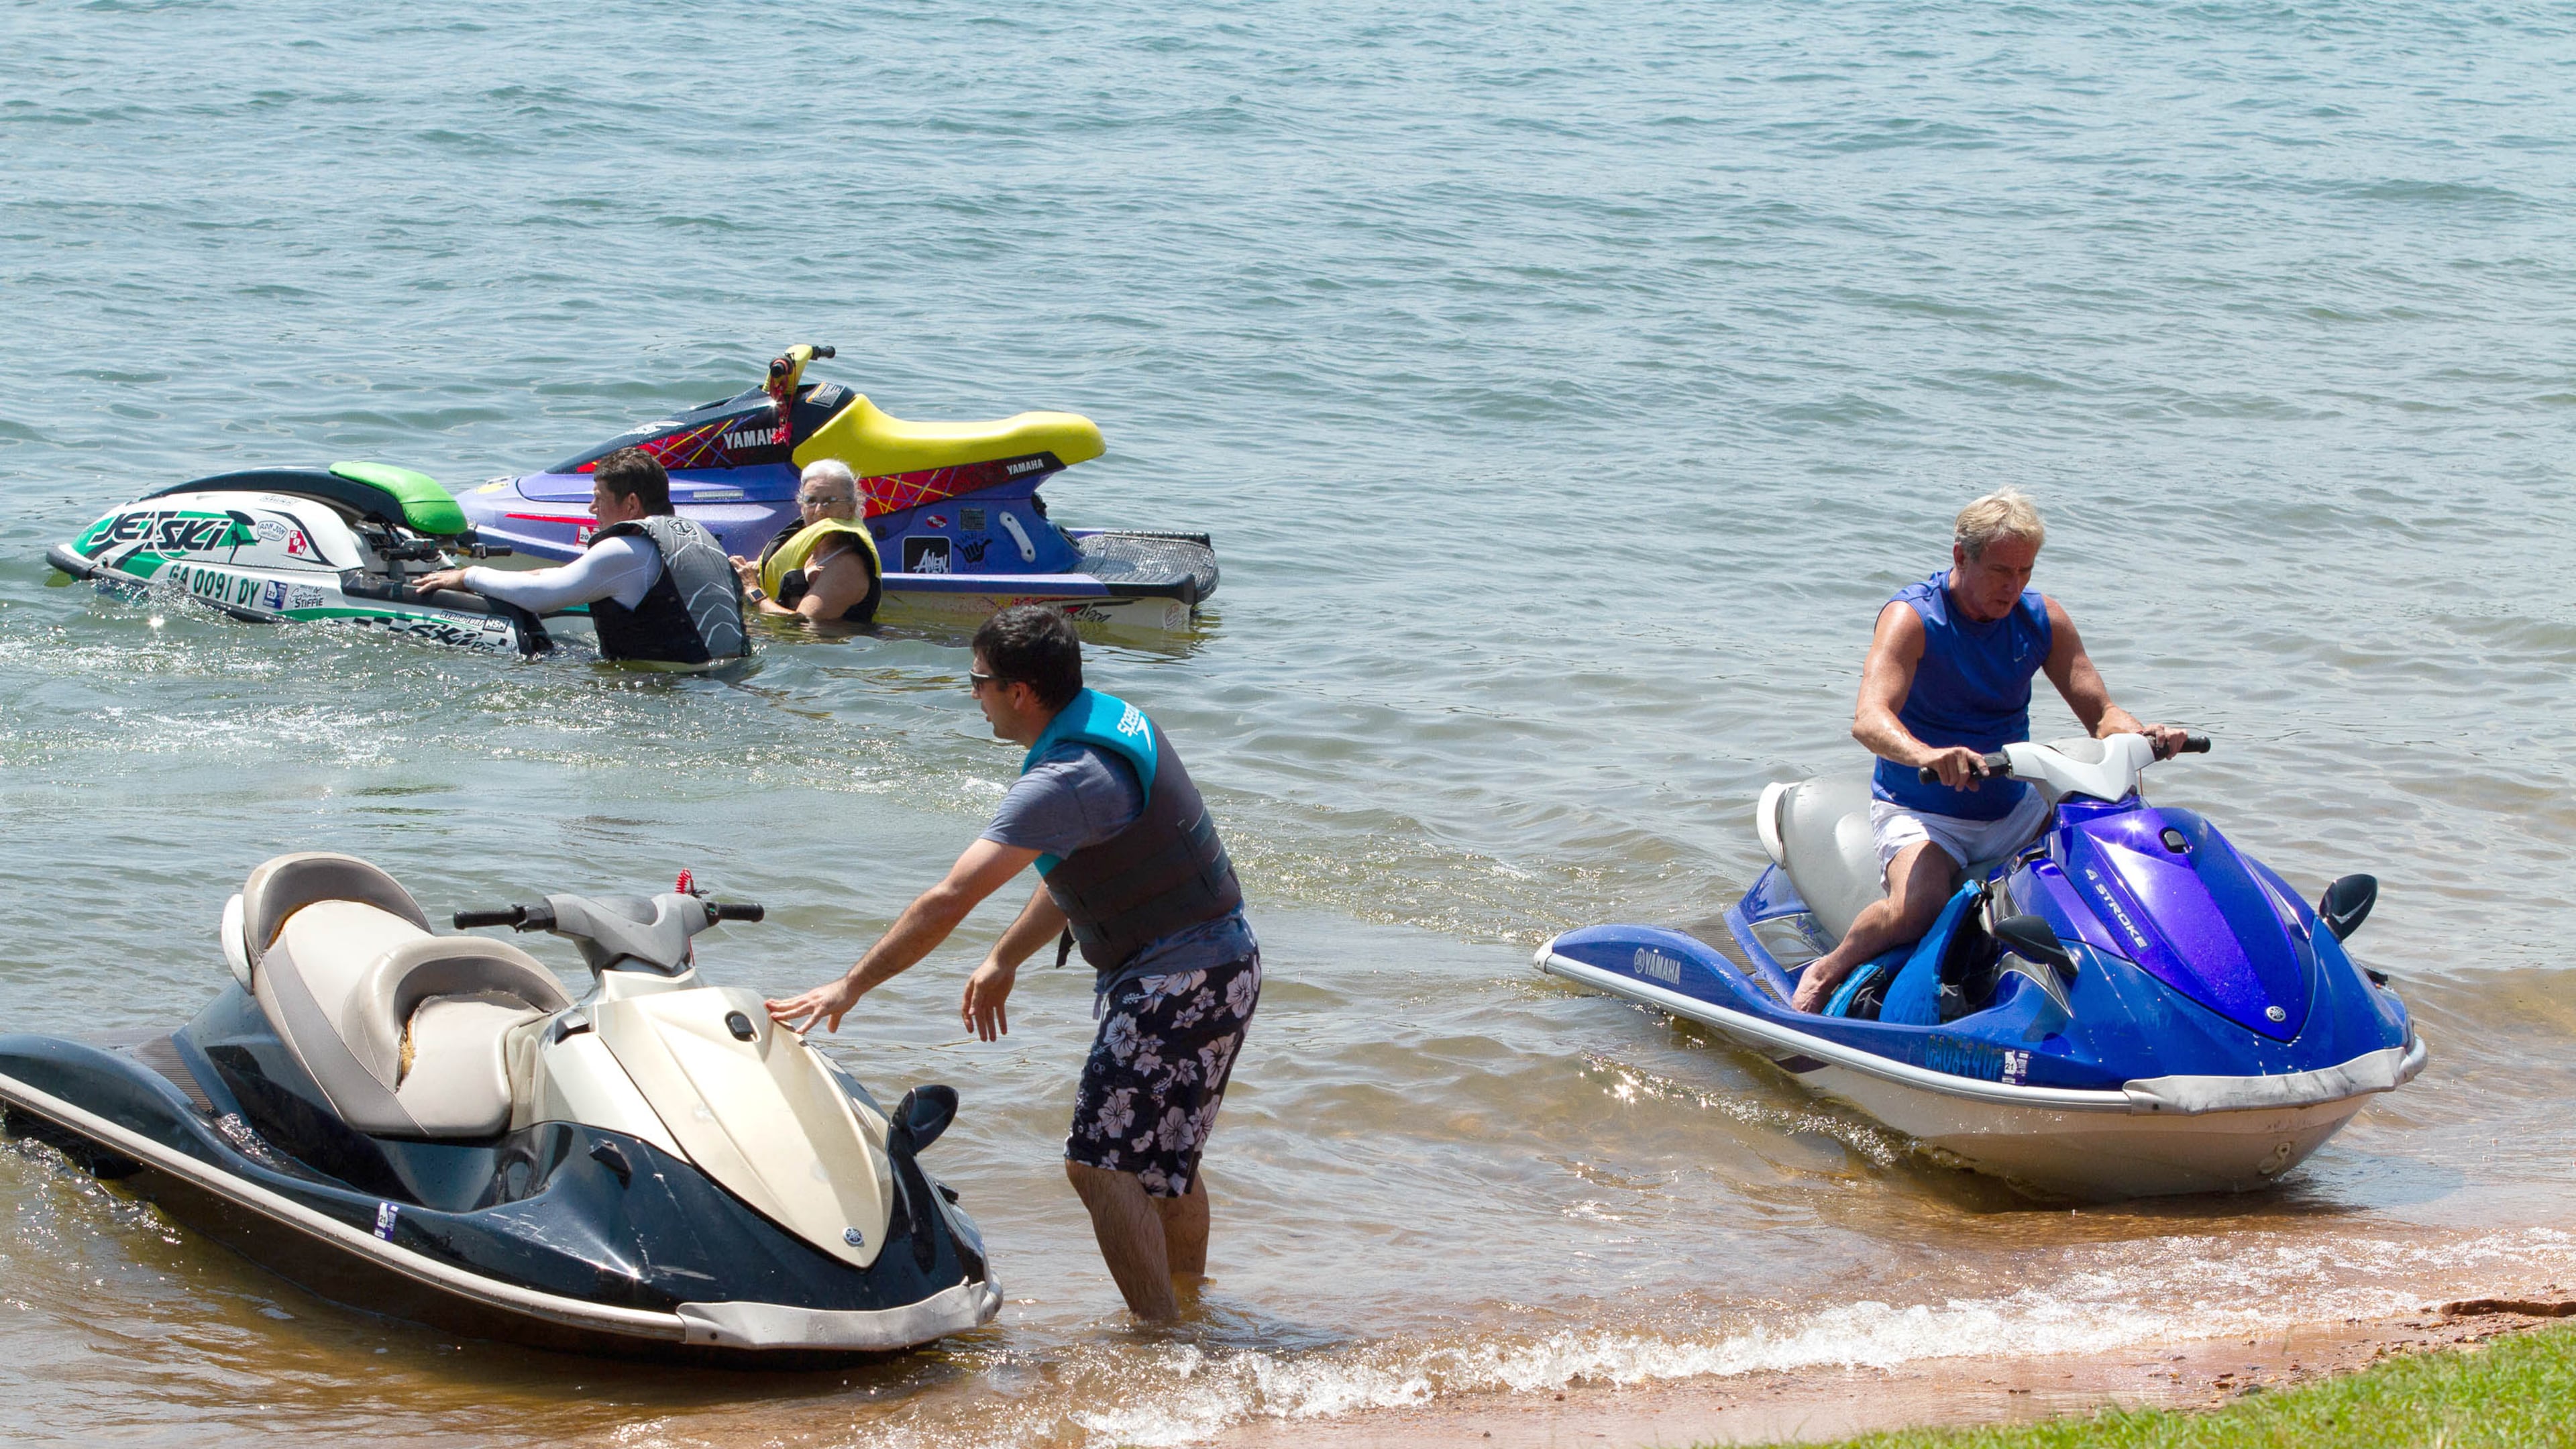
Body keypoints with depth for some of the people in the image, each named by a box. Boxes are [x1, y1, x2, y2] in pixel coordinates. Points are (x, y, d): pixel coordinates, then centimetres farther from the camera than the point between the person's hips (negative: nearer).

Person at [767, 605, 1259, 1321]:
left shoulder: (1065, 778, -25)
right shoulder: (1110, 718, 6)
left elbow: (950, 899, -26)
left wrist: (851, 987, -22)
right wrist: (1004, 958, 19)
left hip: (1179, 979, -10)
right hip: (1217, 961, 10)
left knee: (1103, 1162, -12)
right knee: (1161, 1158, 22)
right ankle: (1190, 1298, 36)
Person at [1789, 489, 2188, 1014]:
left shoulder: (2043, 619, 2)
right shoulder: (1911, 617, -15)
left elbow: (2099, 712, 3)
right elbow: (1869, 719, -30)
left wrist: (2142, 735, -22)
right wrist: (1927, 755, -52)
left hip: (2013, 808, 5)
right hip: (1920, 810, -5)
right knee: (1917, 907, -34)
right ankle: (1826, 970, -7)